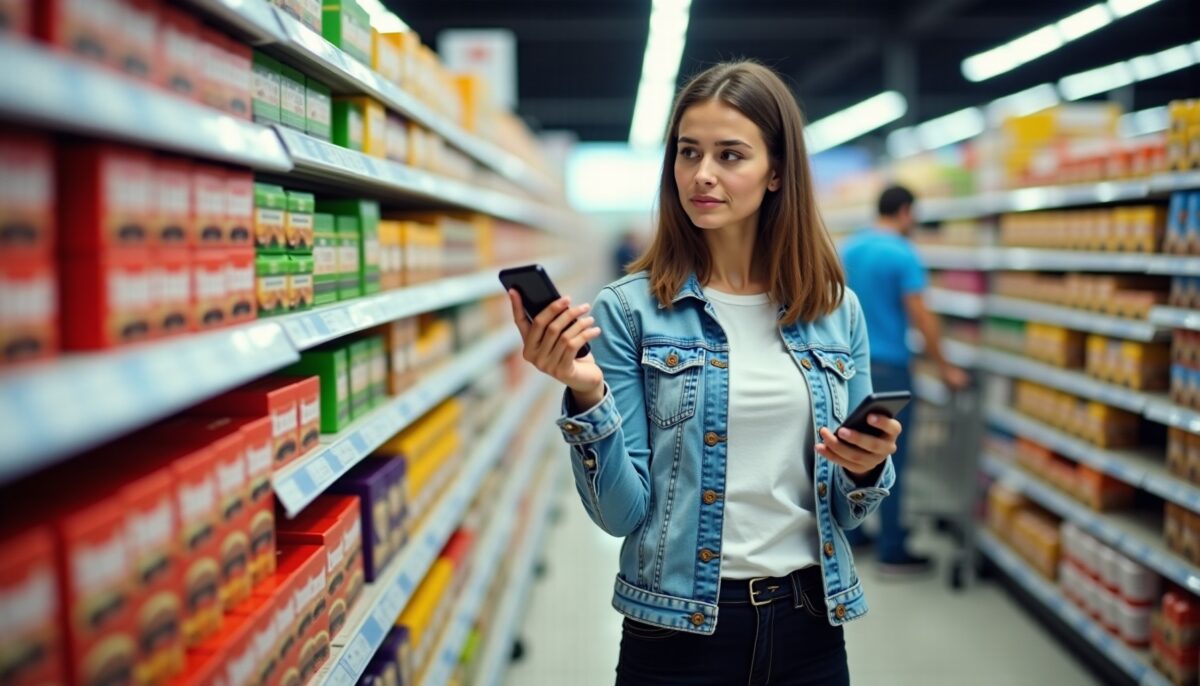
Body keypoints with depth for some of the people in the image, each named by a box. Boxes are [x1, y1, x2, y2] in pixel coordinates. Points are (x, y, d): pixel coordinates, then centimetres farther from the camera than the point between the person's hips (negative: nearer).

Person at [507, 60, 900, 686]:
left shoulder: (837, 311, 1)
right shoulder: (629, 309, -8)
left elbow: (844, 512, 7)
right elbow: (622, 513, -12)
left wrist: (866, 469, -13)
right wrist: (586, 395, -25)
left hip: (809, 622, 3)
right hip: (679, 631, -3)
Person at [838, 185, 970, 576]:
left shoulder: (848, 249, 8)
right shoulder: (903, 255, -14)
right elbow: (920, 317, -15)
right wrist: (945, 368, -7)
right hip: (887, 367, -7)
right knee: (889, 460, -1)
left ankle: (850, 534, 24)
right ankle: (892, 552, 5)